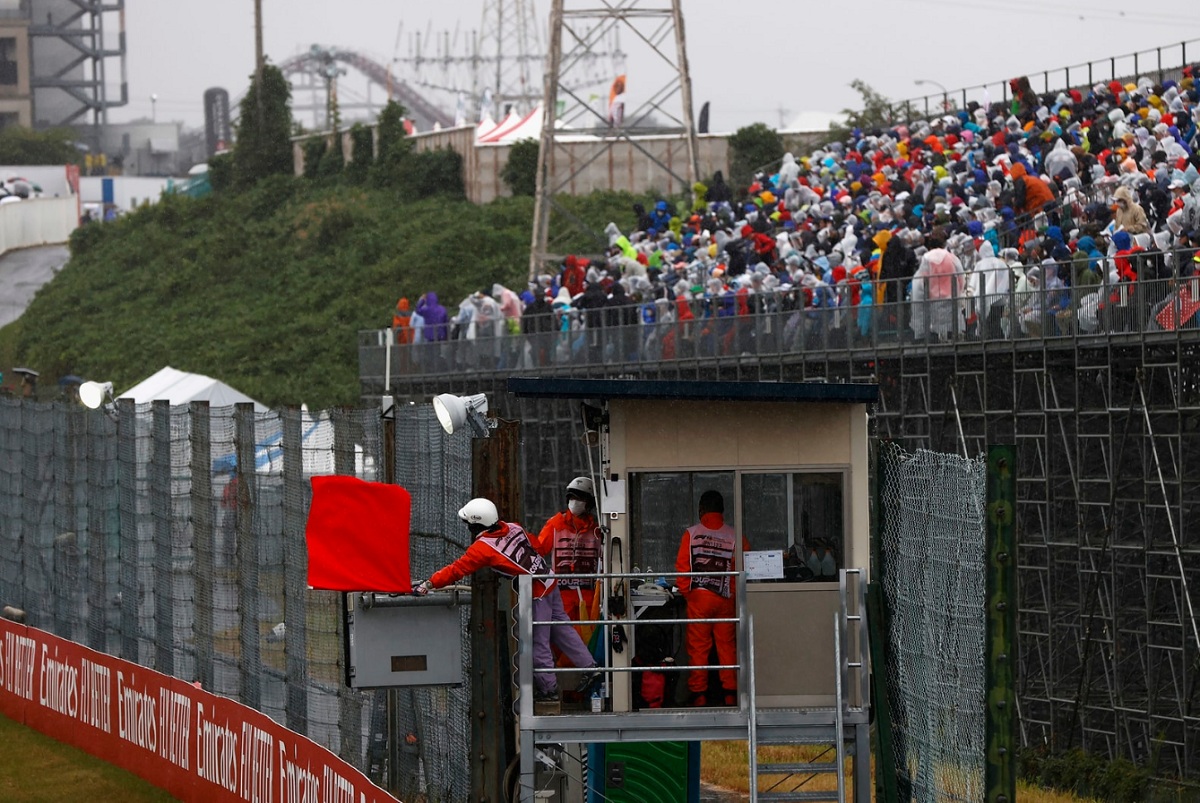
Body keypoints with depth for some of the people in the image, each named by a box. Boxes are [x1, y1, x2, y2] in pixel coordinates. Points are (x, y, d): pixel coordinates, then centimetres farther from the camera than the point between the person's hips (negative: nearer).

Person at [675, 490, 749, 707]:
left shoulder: (691, 534, -2)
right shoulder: (735, 536, 0)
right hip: (726, 599, 1)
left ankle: (699, 695, 3)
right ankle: (731, 694, 8)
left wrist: (685, 592, 9)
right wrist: (736, 592, 12)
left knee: (698, 648, 3)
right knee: (727, 646, 8)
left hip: (698, 598, -1)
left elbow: (682, 566, -3)